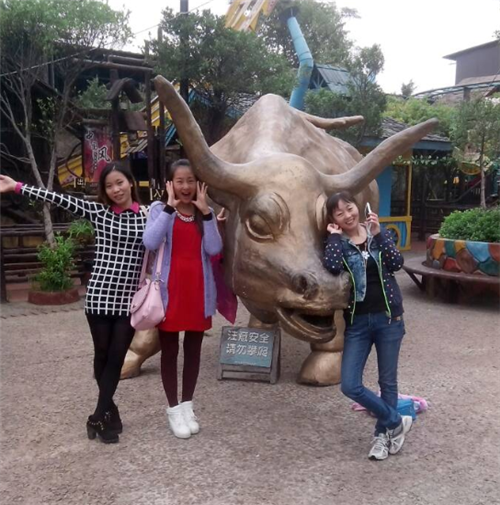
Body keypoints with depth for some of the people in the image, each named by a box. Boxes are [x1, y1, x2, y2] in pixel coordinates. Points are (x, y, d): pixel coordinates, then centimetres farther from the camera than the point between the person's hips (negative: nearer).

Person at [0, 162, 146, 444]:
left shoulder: (147, 216, 5)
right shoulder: (97, 211, 5)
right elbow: (59, 199, 2)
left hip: (130, 299, 0)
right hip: (99, 296, 0)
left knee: (117, 357, 2)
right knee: (102, 355, 8)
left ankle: (100, 416, 13)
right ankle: (109, 413, 24)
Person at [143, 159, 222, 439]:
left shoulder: (206, 213, 6)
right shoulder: (160, 209, -2)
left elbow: (214, 249, -8)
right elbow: (150, 242, -20)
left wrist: (206, 211, -13)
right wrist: (170, 207, -18)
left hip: (199, 290, 3)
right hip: (169, 290, -3)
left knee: (194, 349, 11)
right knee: (170, 349, 7)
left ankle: (188, 404, 25)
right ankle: (174, 408, 18)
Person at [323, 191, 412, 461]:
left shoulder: (377, 234, 3)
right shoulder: (337, 243, -1)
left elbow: (396, 263, -12)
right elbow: (333, 267, -24)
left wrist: (378, 232, -16)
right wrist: (334, 235, -12)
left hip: (388, 317, 0)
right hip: (357, 321, 0)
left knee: (388, 381, 10)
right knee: (349, 385, -5)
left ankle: (382, 434, 30)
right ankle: (396, 421, 15)